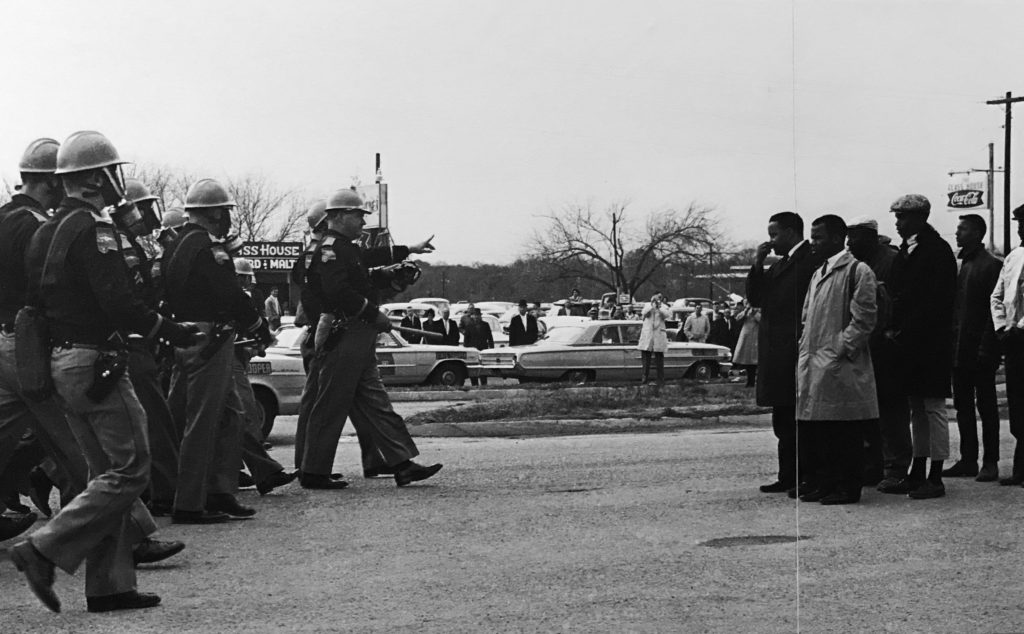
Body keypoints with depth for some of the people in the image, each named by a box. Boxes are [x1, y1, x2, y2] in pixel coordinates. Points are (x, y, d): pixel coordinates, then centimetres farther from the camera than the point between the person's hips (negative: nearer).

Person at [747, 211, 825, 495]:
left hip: (796, 352, -9)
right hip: (776, 354, 9)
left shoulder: (814, 260, -10)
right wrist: (757, 265, 4)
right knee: (783, 421, 12)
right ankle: (788, 477, 17)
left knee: (798, 420, -7)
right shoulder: (779, 266, 20)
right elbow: (755, 298, 15)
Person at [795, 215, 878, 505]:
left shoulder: (857, 271, -6)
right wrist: (805, 350, 12)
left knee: (845, 434, -3)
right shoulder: (818, 274, 20)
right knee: (812, 432, 9)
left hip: (839, 366, -8)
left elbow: (864, 318, -12)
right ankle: (822, 484, 17)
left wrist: (842, 349, -15)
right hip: (812, 366, 8)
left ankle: (847, 488, 3)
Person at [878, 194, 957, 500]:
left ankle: (935, 479, 0)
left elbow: (940, 301, -17)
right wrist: (895, 328, 4)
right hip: (909, 342, 9)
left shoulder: (938, 250, -11)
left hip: (931, 342, -8)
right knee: (918, 410, 12)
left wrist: (906, 331, -16)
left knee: (933, 408, -4)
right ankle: (917, 475, 17)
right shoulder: (906, 251, 15)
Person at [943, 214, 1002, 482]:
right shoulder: (959, 264, 15)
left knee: (986, 406, -1)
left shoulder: (991, 265, -8)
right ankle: (968, 460, 14)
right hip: (959, 349, 7)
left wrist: (986, 347, -18)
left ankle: (990, 462, 3)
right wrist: (950, 344, 9)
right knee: (963, 407, 9)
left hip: (979, 349, -7)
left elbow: (994, 308, -13)